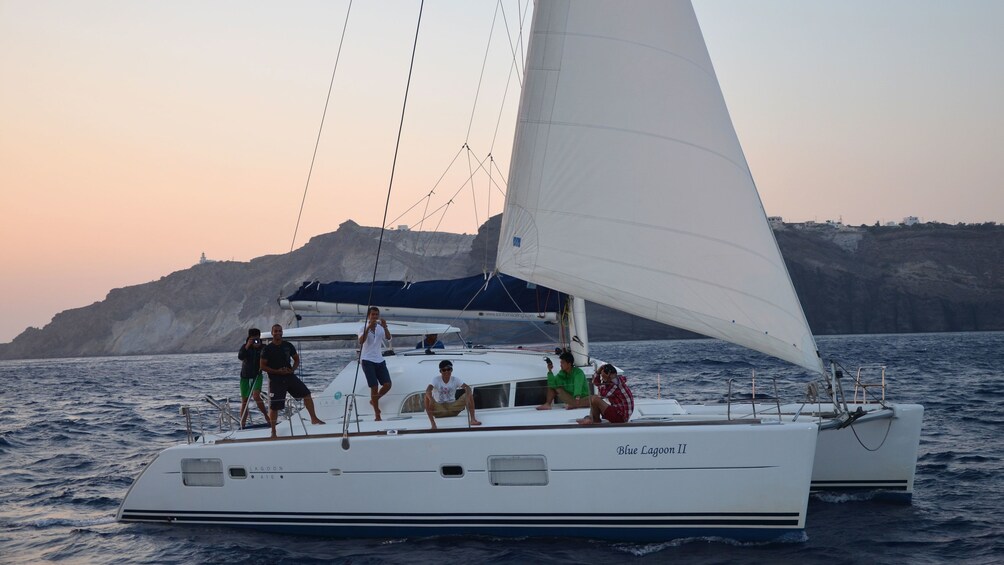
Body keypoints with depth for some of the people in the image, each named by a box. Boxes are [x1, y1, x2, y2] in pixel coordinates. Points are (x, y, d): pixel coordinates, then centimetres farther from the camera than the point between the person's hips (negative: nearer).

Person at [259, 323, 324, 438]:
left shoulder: (288, 346, 6)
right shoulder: (267, 349, -4)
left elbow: (297, 359, 15)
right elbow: (263, 366, -5)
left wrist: (293, 369, -4)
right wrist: (277, 371, -17)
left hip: (290, 377, 4)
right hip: (275, 380, -4)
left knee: (307, 394, -6)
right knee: (274, 406, -2)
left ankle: (314, 419, 4)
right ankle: (273, 431, 11)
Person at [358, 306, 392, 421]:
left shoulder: (380, 328, 7)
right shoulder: (364, 328, -5)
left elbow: (388, 337, -11)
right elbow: (361, 341, -24)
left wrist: (385, 327, -28)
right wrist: (368, 327, -33)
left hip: (379, 360, 5)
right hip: (367, 360, -5)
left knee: (387, 385, -5)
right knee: (374, 387, -8)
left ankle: (374, 400, 24)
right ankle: (377, 415, 0)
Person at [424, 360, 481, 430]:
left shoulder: (455, 379, -4)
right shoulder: (436, 379, -10)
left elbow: (467, 388, -18)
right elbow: (428, 390, -28)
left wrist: (467, 397, -40)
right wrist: (431, 399, -50)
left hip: (452, 408, 2)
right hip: (439, 408, -2)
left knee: (469, 394, -17)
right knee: (427, 397, -29)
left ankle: (473, 419, -20)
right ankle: (433, 423, -31)